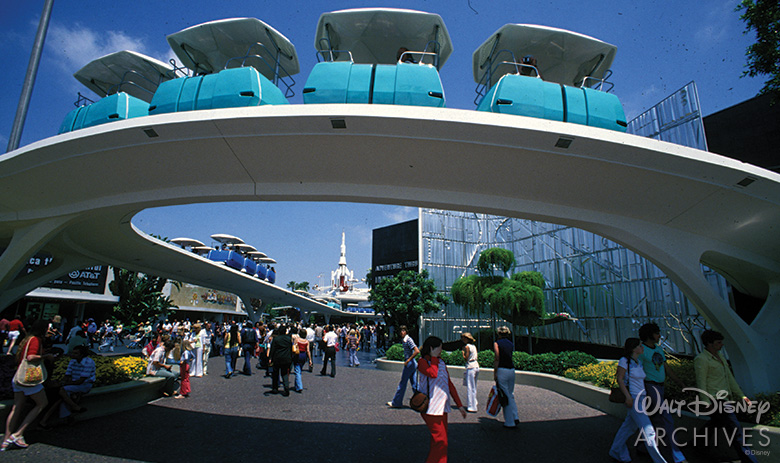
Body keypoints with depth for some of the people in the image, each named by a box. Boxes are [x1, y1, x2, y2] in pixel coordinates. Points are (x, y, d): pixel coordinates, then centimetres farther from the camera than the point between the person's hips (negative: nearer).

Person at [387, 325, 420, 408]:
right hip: (413, 364, 9)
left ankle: (396, 402, 10)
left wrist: (408, 360, -20)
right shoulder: (404, 340, 13)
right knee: (414, 384, 11)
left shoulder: (408, 340, -16)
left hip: (409, 364, -9)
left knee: (402, 383, 1)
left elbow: (417, 351, -23)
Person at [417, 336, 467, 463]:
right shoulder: (422, 362, -8)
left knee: (441, 441, 11)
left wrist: (459, 405, 17)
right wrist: (434, 357, -15)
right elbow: (433, 373, -29)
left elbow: (449, 384, 18)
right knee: (440, 441, -9)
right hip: (431, 408, -7)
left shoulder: (441, 362, 15)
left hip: (442, 407, 7)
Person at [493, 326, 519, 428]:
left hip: (502, 370, -6)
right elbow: (509, 357, 10)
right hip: (511, 370, 6)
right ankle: (515, 417, 13)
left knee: (505, 396, 1)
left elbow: (497, 359, -11)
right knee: (511, 395, 19)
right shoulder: (511, 344, 12)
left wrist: (495, 373, -8)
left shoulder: (497, 343, -6)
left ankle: (510, 422, 6)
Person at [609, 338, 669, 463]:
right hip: (632, 399, -8)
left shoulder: (639, 363, 12)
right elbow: (620, 379, -12)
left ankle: (616, 452, 28)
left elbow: (641, 381, 17)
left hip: (640, 398, 8)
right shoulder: (624, 361, -11)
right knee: (648, 430, -7)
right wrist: (628, 396, -19)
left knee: (629, 427, 15)